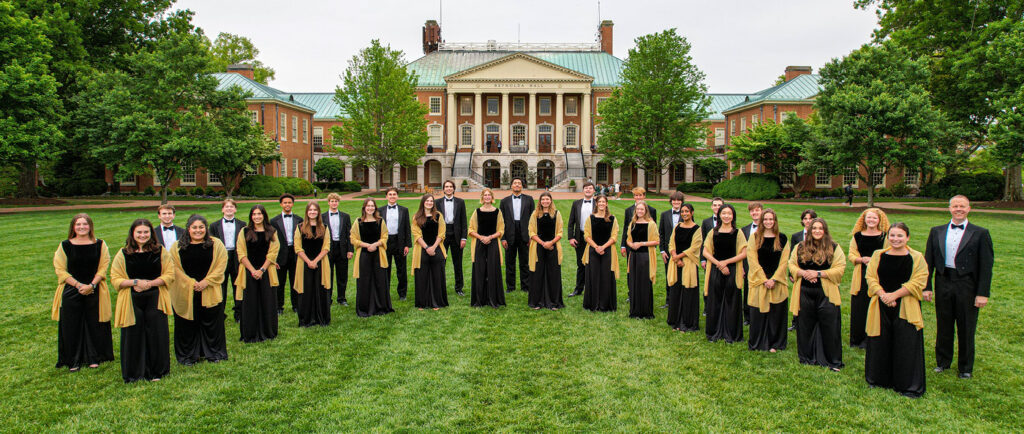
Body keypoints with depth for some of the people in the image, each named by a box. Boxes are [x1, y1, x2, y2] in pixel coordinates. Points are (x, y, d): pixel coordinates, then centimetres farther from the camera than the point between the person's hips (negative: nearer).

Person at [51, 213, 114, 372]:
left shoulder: (100, 245, 2)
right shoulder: (65, 246, 1)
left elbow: (103, 268, 0)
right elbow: (61, 270, -2)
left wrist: (91, 285, -14)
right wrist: (78, 285, -13)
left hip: (94, 292, 0)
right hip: (71, 292, 0)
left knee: (94, 325, 5)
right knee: (72, 327, 3)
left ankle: (94, 358, 18)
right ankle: (73, 361, 16)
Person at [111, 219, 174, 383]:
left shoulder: (160, 252, 4)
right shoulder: (123, 254, 4)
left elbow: (169, 274, 2)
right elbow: (115, 279, 3)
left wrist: (150, 283, -12)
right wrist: (135, 282, -13)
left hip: (155, 300, 0)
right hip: (132, 301, 0)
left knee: (156, 335, 1)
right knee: (134, 336, 3)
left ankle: (156, 371, 14)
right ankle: (134, 373, 16)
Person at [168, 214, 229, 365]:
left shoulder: (216, 244, 2)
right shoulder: (177, 247, 3)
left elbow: (221, 265, -3)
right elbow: (175, 269, -1)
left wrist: (206, 281, -13)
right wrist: (191, 283, -11)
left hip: (210, 292, 0)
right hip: (185, 293, 0)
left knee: (211, 323, 6)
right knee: (188, 325, 6)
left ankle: (214, 353, 20)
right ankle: (188, 355, 20)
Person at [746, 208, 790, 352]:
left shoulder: (782, 238, 4)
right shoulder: (755, 237, 1)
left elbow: (784, 261, 1)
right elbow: (752, 260, -3)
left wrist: (773, 279, -10)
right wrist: (764, 279, -11)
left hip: (777, 281, 1)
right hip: (758, 280, -1)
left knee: (776, 312, 3)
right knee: (758, 312, 3)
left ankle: (774, 343, 16)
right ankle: (757, 343, 15)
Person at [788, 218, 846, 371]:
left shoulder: (834, 248, 1)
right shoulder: (800, 247, 9)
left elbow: (840, 269, -4)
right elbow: (791, 265, 10)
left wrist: (818, 273, -14)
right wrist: (803, 273, -10)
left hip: (826, 293, -2)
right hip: (805, 292, 2)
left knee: (829, 327, -1)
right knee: (805, 326, 8)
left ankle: (833, 361, 11)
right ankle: (807, 357, 23)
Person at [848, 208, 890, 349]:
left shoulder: (884, 237, 4)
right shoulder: (857, 236, 9)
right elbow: (851, 255, 9)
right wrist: (862, 259, -10)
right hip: (861, 276, 2)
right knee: (859, 308, 2)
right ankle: (859, 339, 13)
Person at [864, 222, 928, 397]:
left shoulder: (917, 258, 0)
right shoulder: (878, 255, 7)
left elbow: (918, 282, -8)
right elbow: (871, 277, 2)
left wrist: (894, 295, -16)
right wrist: (882, 294, -14)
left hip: (905, 309, -2)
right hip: (881, 307, 2)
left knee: (906, 346, -1)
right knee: (880, 344, 9)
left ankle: (908, 386, 12)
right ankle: (880, 379, 24)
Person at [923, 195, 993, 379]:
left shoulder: (980, 233, -2)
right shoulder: (937, 231, 6)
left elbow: (986, 266, -4)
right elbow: (929, 261, 6)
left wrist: (983, 293, -9)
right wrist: (926, 287, 0)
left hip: (967, 286, -2)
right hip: (943, 283, 2)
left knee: (966, 329, 8)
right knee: (943, 326, 13)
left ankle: (966, 367, 24)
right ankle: (942, 361, 29)